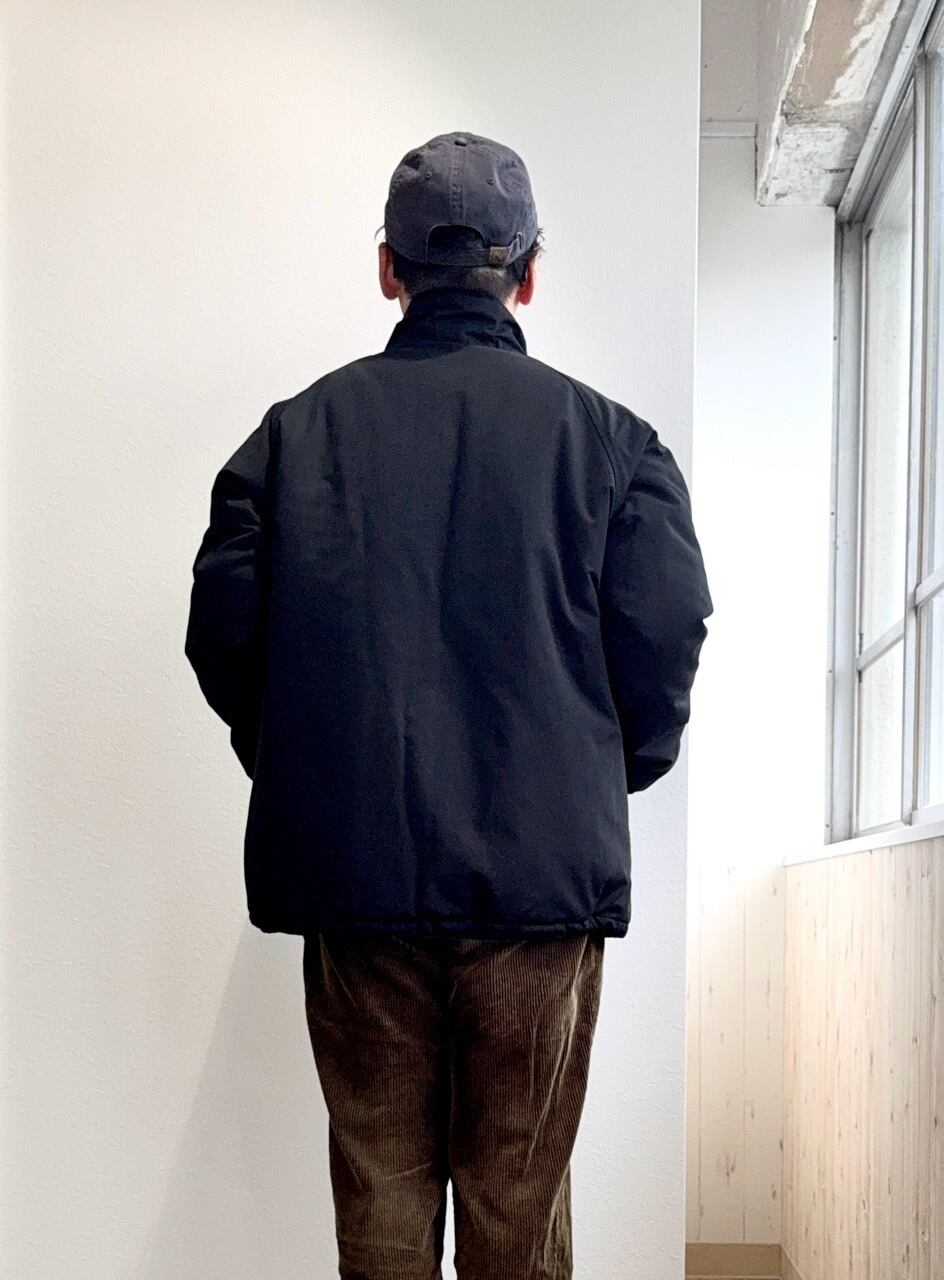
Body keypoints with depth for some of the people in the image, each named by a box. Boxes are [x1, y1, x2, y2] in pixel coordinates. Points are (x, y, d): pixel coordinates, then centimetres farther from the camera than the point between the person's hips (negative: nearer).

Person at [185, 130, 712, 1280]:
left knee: (378, 1181, 13)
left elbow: (224, 633, 0)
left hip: (350, 870, 1)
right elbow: (667, 634, -7)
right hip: (542, 870, -1)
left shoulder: (299, 429, 3)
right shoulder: (606, 437, 0)